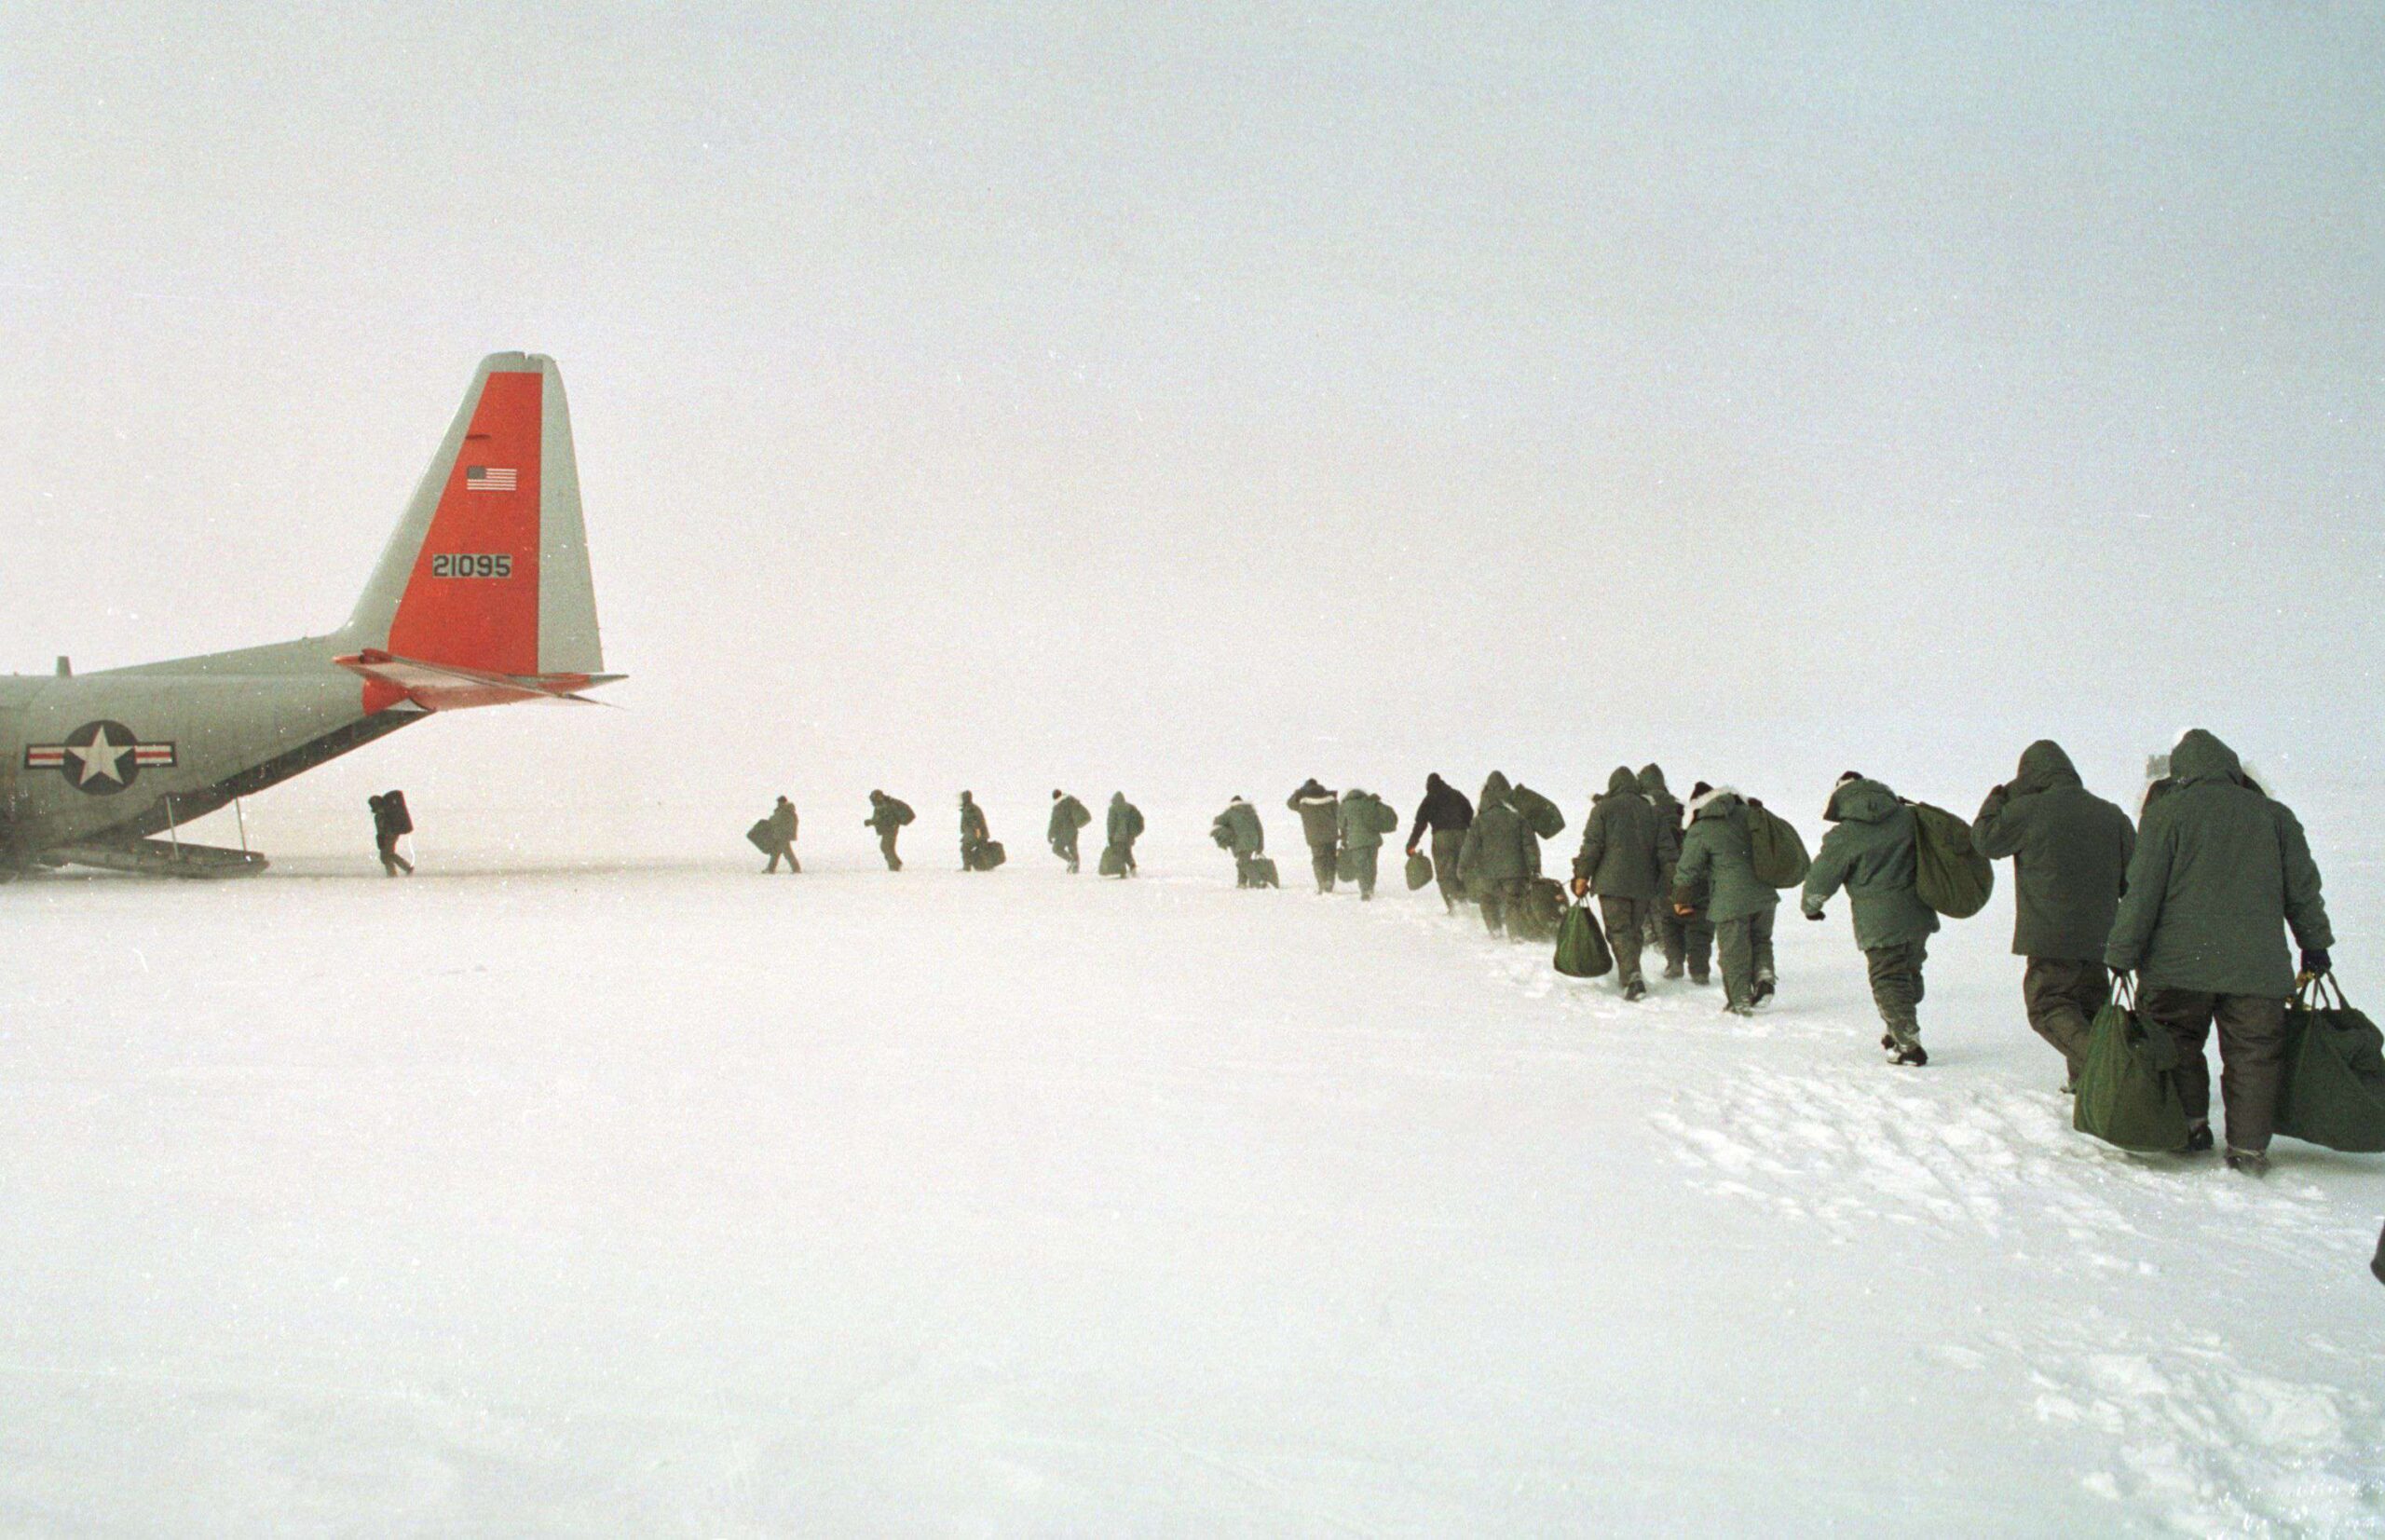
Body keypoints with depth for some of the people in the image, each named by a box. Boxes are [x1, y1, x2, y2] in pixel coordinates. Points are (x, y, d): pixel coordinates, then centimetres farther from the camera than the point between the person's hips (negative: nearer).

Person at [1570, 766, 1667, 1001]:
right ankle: (1629, 975, 21)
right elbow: (1663, 849, 10)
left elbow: (1592, 845, -8)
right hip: (1643, 885, 4)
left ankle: (1632, 977, -21)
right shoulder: (1650, 811, 11)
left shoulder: (1603, 808, -2)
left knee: (1619, 930, -6)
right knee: (1635, 930, 16)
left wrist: (1582, 876, -2)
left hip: (1612, 883, -4)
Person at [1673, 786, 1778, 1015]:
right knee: (1760, 939, 22)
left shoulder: (1699, 832, -6)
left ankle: (1740, 1000, 7)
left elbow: (1687, 869, -2)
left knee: (1734, 951, 3)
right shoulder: (1747, 814, 8)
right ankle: (1763, 975, 1)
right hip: (1763, 895, 5)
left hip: (1731, 902, -5)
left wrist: (1681, 899, 12)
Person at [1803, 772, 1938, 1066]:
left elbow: (1820, 880, 0)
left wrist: (1811, 906, 18)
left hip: (1880, 924, -6)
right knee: (1909, 974, 19)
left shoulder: (1842, 837, -10)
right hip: (1918, 915, 6)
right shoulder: (1908, 817, 3)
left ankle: (1908, 1046, -3)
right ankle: (1901, 1034, 32)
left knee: (1889, 981, 2)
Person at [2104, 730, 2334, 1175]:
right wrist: (2315, 945, 23)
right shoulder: (2274, 815, 7)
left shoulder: (2166, 813, -3)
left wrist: (2121, 953, -1)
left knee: (2178, 1046, 14)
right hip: (2257, 967, 2)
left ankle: (2190, 1126, 15)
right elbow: (2303, 888, 12)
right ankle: (2248, 1149, 6)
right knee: (2252, 1055, 6)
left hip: (2179, 964, -2)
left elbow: (2142, 891, -6)